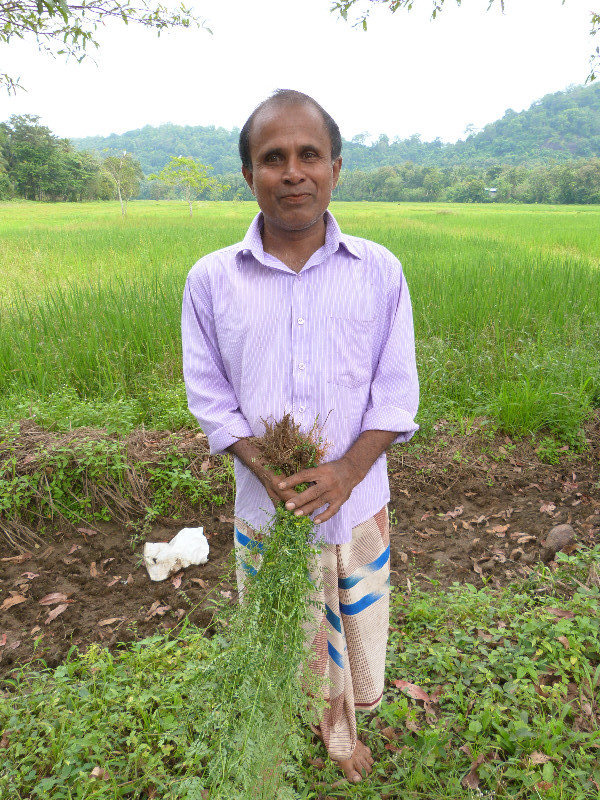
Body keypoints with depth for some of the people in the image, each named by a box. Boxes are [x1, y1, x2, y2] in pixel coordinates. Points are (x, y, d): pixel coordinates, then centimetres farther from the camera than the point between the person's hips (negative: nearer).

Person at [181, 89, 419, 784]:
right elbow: (210, 397, -3)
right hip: (265, 509, 0)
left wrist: (345, 471, -19)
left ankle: (339, 726, 53)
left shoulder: (380, 271, -6)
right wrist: (270, 474, -17)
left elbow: (396, 394, -4)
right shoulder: (211, 281, -7)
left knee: (353, 633, 20)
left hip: (356, 501, 1)